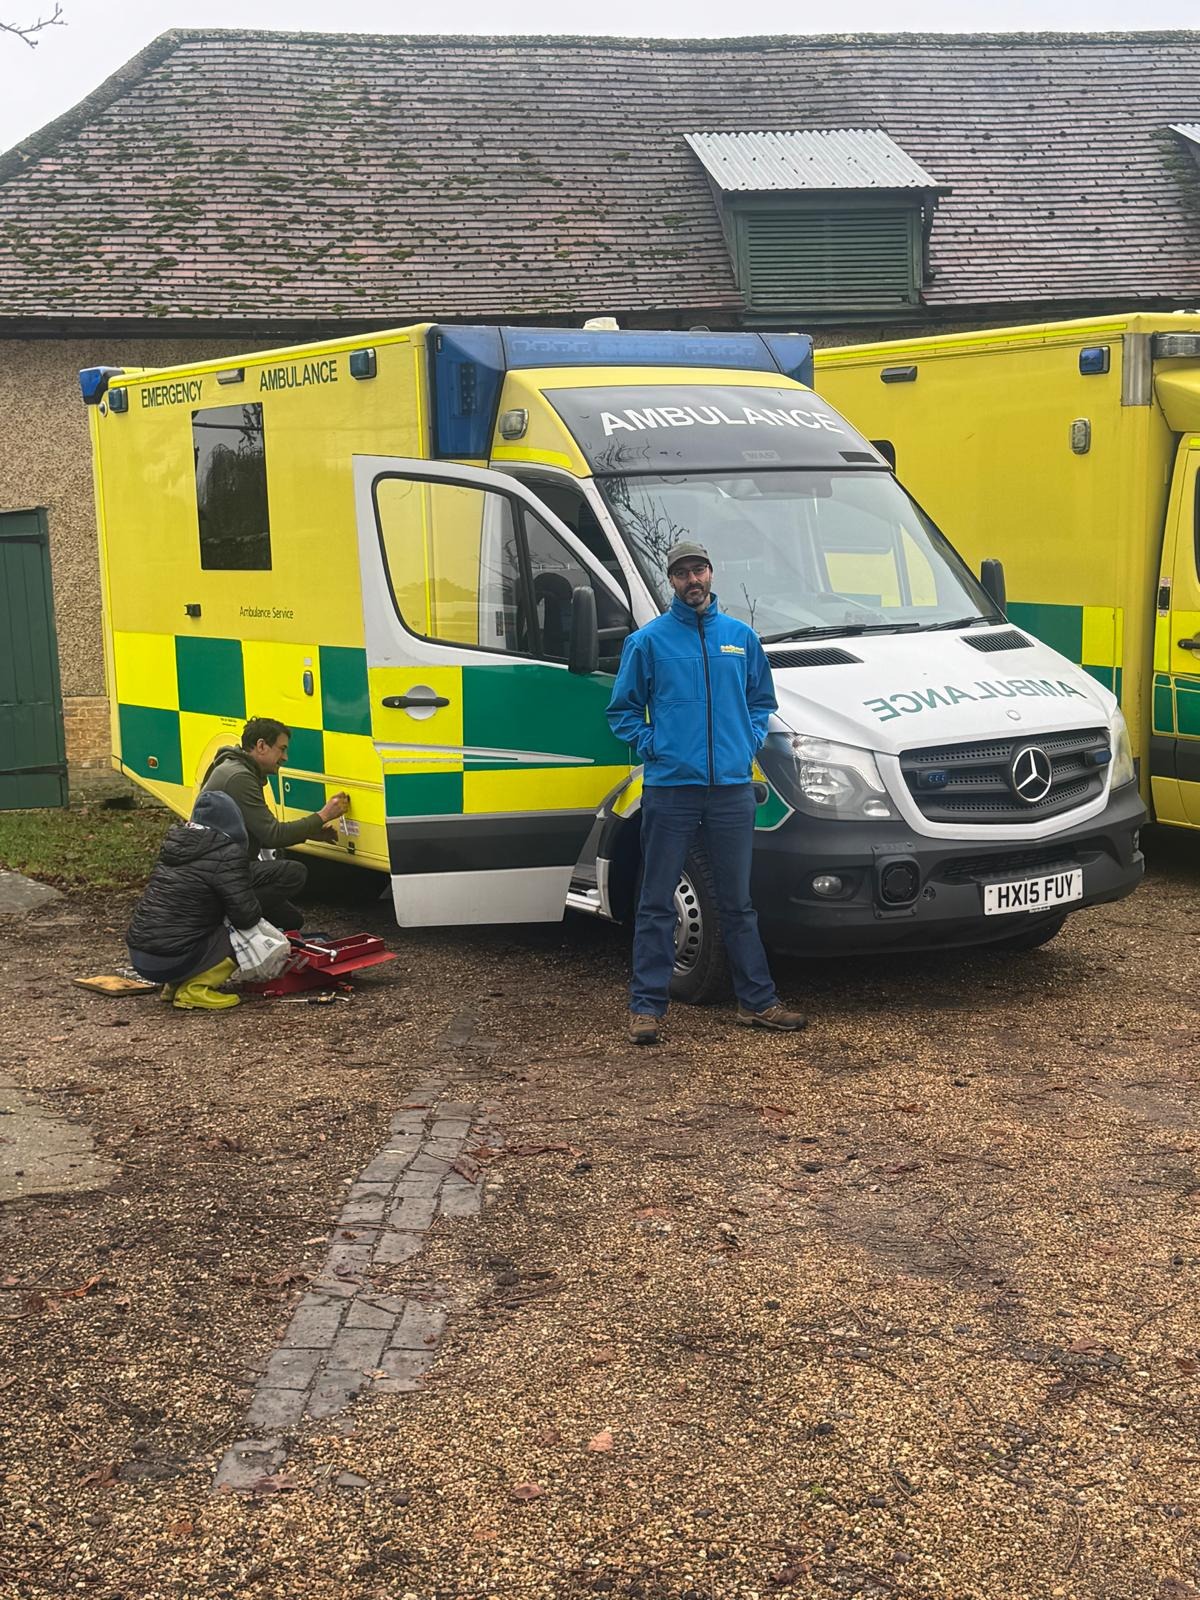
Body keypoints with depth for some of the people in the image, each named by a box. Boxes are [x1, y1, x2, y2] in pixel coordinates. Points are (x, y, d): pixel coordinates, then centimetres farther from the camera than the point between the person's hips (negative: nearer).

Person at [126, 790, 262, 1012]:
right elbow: (246, 915, -13)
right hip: (169, 961, -8)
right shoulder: (226, 854, -13)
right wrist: (257, 912, 9)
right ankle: (194, 989, -6)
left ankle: (175, 984, 12)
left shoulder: (175, 842, 11)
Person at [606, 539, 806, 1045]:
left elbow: (761, 700, 21)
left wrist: (750, 742, 5)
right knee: (657, 903, 1)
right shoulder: (648, 640, 2)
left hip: (732, 787, 3)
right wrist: (651, 747, -6)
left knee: (737, 901, 10)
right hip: (670, 789, -3)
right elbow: (623, 710, 6)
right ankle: (646, 1006, 6)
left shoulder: (741, 637, 12)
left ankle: (757, 1001, 18)